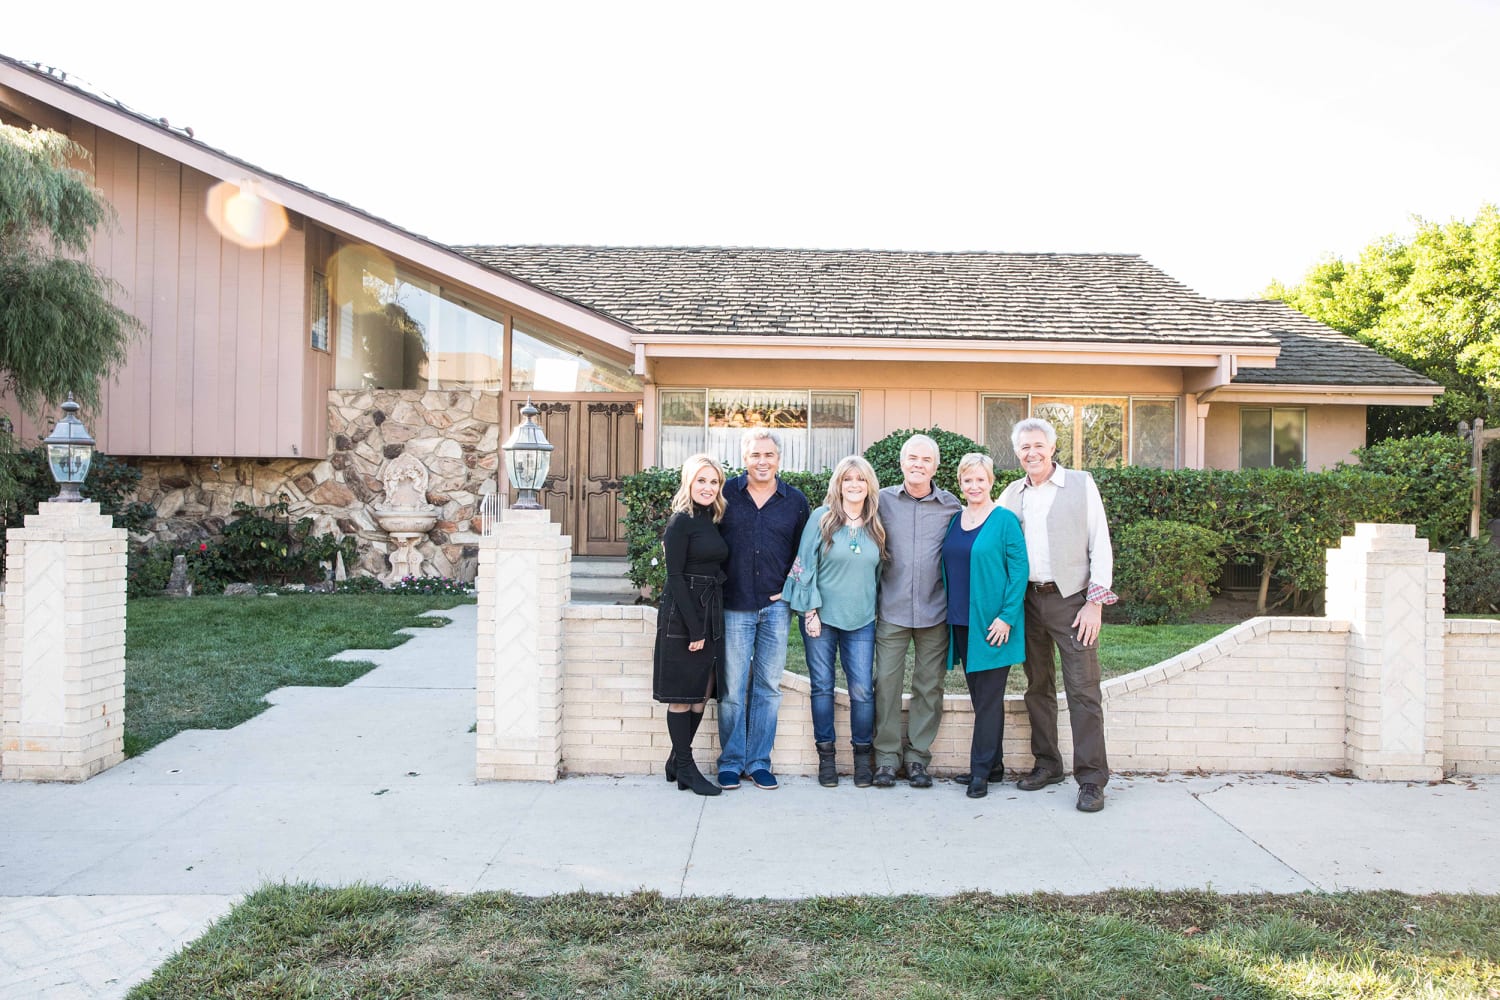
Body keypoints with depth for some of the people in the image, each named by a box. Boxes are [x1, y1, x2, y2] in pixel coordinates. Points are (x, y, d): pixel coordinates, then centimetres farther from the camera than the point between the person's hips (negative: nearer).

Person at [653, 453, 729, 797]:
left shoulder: (713, 521, 13)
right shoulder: (681, 521, -10)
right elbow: (674, 576, -14)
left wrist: (711, 620, 7)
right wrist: (694, 628, -16)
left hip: (711, 613, 8)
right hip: (682, 615, -8)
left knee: (702, 691, 11)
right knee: (681, 694, 2)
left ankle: (678, 761, 23)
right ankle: (685, 768, 12)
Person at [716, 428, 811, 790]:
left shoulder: (795, 500, 5)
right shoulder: (726, 494, 1)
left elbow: (803, 553, 13)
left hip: (776, 607, 2)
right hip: (734, 607, -1)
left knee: (768, 687, 8)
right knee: (732, 689, 3)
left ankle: (759, 761, 19)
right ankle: (731, 762, 16)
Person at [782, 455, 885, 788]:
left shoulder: (876, 526, 7)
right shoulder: (821, 518, -3)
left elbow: (880, 571, 16)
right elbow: (805, 565, -4)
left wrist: (879, 610, 12)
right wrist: (811, 611, -8)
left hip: (861, 621, 2)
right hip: (821, 617, -2)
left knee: (862, 690, -1)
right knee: (822, 686, 5)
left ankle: (863, 754, 16)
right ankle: (825, 755, 17)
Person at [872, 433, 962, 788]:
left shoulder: (952, 506, 2)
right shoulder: (882, 500, 1)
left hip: (934, 610, 1)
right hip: (892, 610, 0)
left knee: (929, 686, 6)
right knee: (886, 681, 1)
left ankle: (918, 756, 18)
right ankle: (887, 756, 13)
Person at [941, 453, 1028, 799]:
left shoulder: (1005, 520, -7)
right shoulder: (954, 520, 10)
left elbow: (1019, 571, -10)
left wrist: (1007, 616, -16)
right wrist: (947, 612, 12)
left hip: (992, 624, -6)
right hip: (961, 621, 6)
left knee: (989, 696, 0)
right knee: (978, 695, 13)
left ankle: (981, 770, 8)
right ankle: (992, 764, 24)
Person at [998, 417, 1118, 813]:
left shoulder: (1081, 484, -1)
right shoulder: (1011, 494, 9)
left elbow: (1101, 545, -3)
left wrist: (1095, 602, -9)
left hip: (1071, 599, -4)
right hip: (1027, 601, 4)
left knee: (1082, 688, -6)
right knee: (1038, 686, 12)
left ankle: (1091, 778, 1)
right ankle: (1047, 765, 24)